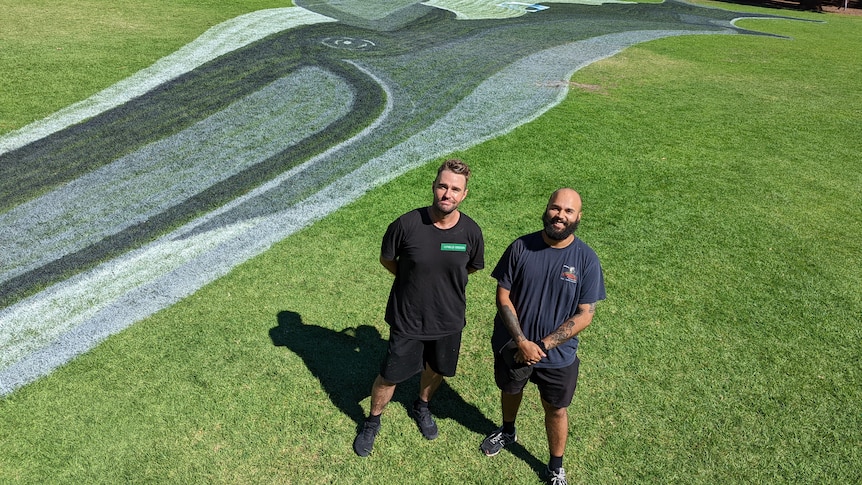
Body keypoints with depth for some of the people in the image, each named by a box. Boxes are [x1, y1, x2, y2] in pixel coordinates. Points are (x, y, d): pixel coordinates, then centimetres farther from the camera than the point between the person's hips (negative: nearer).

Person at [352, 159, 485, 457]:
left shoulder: (471, 232, -15)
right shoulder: (407, 225, -22)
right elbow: (386, 260, -3)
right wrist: (414, 279, 1)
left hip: (448, 320, 3)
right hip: (408, 319, -2)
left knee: (435, 370, 25)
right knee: (389, 376, 12)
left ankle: (422, 407, 57)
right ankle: (372, 421, 42)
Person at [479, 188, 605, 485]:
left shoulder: (586, 259, -16)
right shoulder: (521, 248, -15)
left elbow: (585, 315, -15)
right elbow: (503, 297, -10)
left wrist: (543, 345, -20)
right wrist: (522, 342, -19)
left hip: (558, 356, -1)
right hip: (513, 346, 1)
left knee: (556, 410, 17)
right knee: (510, 391, 26)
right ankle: (507, 432, 58)